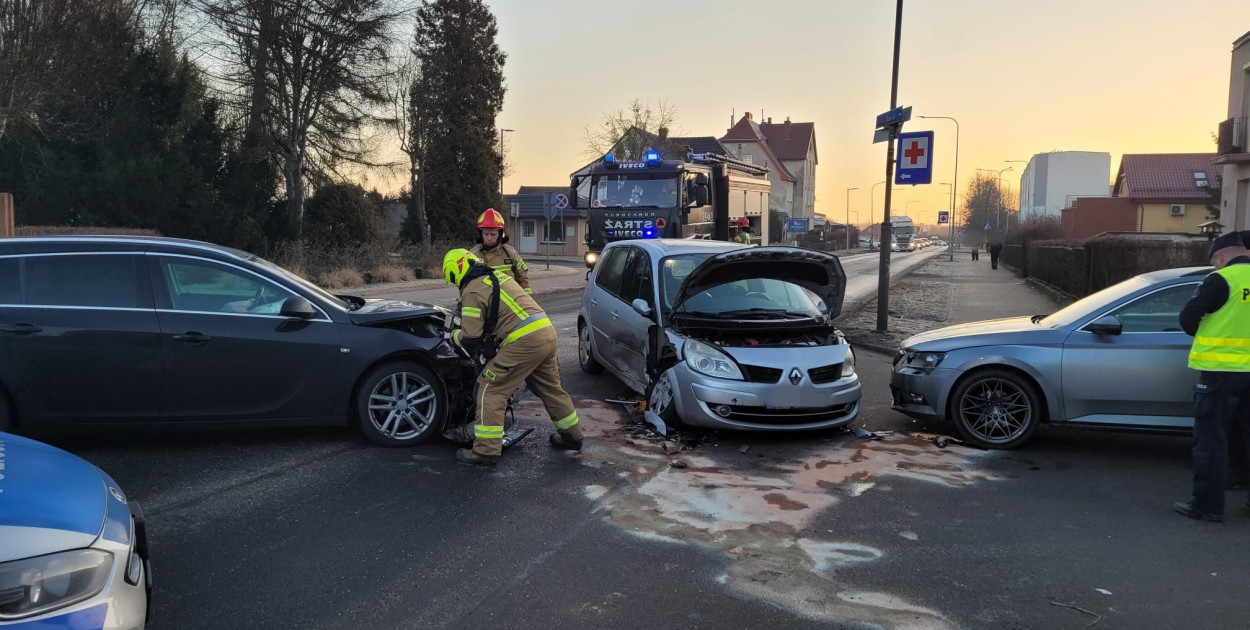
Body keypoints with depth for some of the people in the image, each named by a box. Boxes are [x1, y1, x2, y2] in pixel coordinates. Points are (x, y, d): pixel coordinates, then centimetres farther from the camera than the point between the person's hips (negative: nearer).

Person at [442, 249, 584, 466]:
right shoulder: (497, 275, 21)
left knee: (490, 389, 0)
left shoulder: (472, 291, -5)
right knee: (550, 388, 24)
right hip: (546, 332, 9)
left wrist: (455, 335, 16)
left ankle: (486, 450, 0)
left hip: (524, 340, -9)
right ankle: (572, 436, 36)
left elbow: (471, 340, -5)